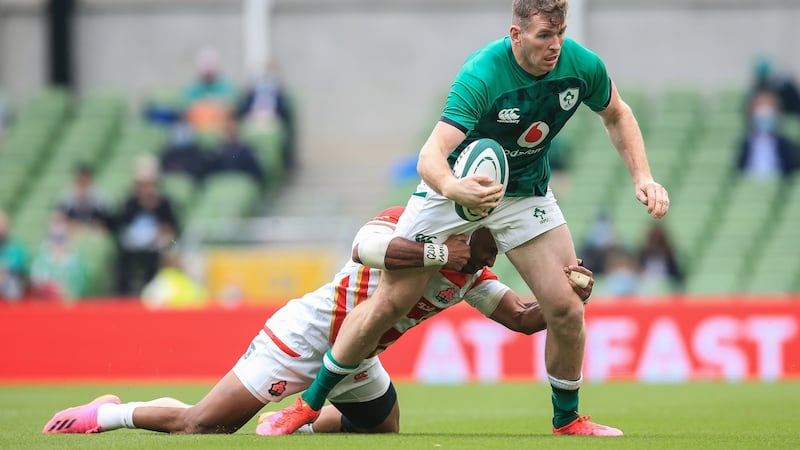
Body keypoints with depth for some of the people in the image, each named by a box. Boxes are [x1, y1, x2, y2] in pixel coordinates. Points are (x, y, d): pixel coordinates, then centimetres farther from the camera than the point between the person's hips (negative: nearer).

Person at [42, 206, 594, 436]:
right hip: (304, 337, -8)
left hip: (354, 363, 8)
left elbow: (521, 317, 0)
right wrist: (439, 252, -42)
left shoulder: (469, 273, 1)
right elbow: (367, 246, -43)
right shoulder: (404, 224, -21)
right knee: (203, 424, -11)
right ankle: (109, 413, 10)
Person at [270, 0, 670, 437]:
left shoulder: (582, 65, -18)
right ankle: (309, 404, 12)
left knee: (566, 309, -10)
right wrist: (453, 188, -64)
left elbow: (616, 115, 5)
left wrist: (643, 177, -7)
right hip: (453, 186, -3)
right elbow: (431, 156, -42)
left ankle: (567, 421, 14)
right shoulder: (482, 74, -33)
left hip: (525, 195, 3)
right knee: (387, 304, -5)